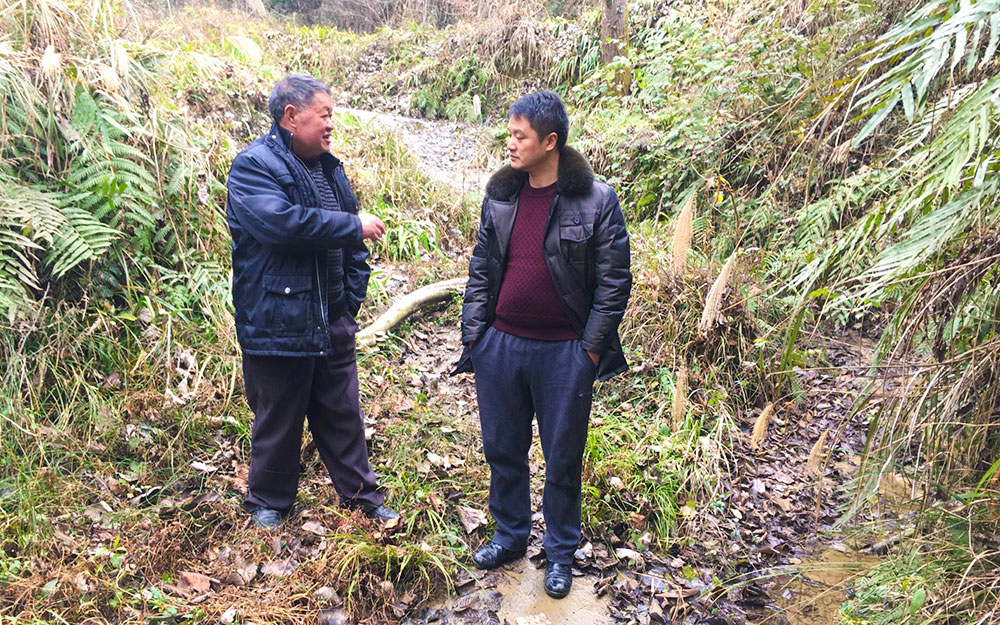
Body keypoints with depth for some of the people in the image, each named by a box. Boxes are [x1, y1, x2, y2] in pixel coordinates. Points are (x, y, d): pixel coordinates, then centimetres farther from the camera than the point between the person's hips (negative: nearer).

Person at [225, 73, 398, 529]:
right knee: (278, 420, 10)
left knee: (343, 415, 18)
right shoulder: (254, 166, -11)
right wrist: (354, 226, -21)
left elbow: (351, 247, 17)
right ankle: (268, 503, 31)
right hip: (276, 326, -6)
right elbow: (281, 220, -30)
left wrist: (352, 297, 7)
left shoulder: (328, 167, 13)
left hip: (332, 323, 7)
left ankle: (362, 496, 33)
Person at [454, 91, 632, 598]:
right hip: (500, 346, 4)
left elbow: (614, 283, -7)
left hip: (564, 354, -4)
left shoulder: (597, 201, -10)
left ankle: (560, 553, 31)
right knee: (502, 450, 17)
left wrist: (590, 350, -9)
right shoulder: (499, 195, 4)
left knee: (562, 460, 10)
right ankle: (510, 535, 39)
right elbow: (480, 270, 10)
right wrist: (472, 335, 4)